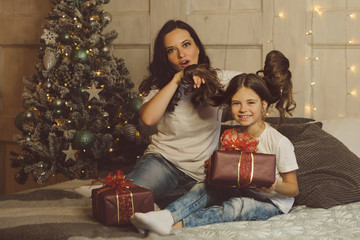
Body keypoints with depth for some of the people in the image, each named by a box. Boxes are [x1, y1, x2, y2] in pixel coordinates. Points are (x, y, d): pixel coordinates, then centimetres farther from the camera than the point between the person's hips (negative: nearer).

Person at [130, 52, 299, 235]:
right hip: (243, 193, 6)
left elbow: (293, 189, -8)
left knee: (239, 205, -34)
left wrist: (275, 186, -31)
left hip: (273, 203, -6)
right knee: (205, 187, -18)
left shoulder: (279, 143, -13)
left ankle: (176, 225, -46)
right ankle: (167, 215, -43)